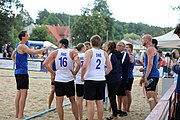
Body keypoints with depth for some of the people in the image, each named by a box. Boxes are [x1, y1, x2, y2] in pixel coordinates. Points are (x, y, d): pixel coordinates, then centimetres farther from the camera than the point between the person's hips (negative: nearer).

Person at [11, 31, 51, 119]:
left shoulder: (19, 46, 17)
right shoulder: (22, 46, -14)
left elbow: (12, 56, 30)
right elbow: (34, 52, -24)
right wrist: (46, 48, -18)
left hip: (19, 72, 10)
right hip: (22, 72, -10)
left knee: (19, 93, 13)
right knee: (23, 94, -9)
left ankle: (17, 114, 19)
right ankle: (20, 115, -8)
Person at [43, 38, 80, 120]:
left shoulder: (55, 52, 1)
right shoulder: (72, 52, -2)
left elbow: (45, 63, -7)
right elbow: (78, 64, -18)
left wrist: (53, 72, 2)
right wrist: (74, 72, -3)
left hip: (58, 79, 0)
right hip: (69, 79, 0)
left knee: (59, 101, 7)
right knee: (72, 100, 15)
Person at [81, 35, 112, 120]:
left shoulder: (89, 52, -7)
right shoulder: (104, 53, 7)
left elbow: (84, 66, -19)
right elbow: (110, 68, 8)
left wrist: (82, 77, -7)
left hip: (90, 80, -5)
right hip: (101, 81, 5)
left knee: (90, 103, -1)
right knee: (100, 102, 13)